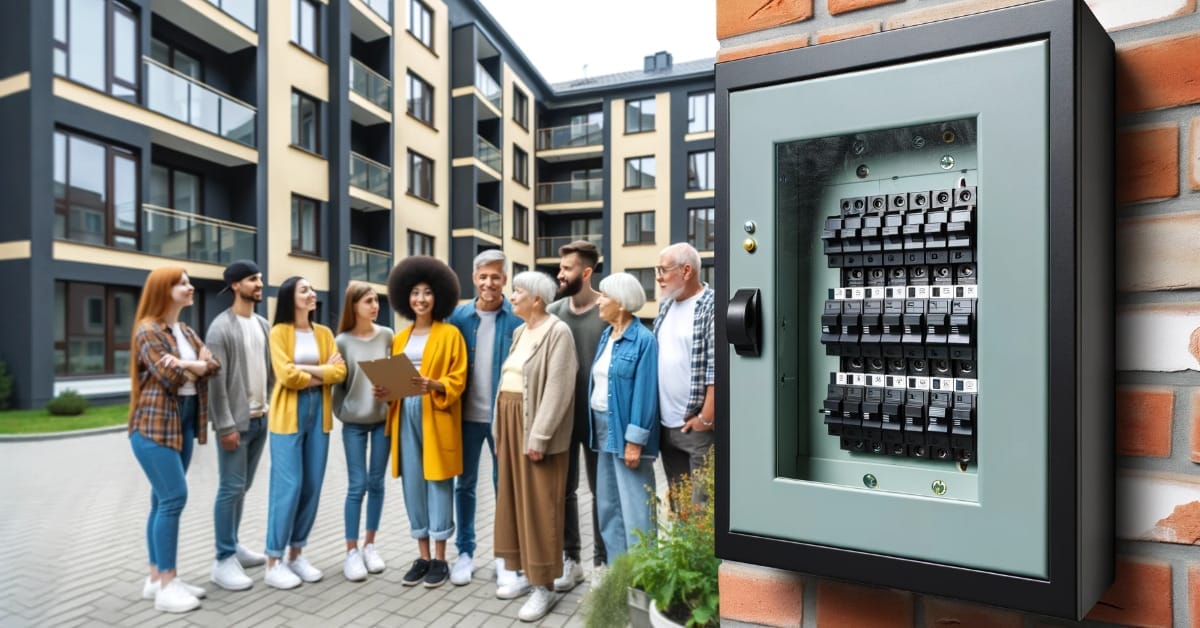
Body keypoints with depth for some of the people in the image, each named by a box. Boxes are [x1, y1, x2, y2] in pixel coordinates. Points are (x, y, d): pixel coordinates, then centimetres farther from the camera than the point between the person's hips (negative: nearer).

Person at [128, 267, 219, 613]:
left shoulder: (186, 331, 15)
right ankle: (167, 584, -3)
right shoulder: (148, 331, -9)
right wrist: (196, 366, 0)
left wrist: (188, 365, -16)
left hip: (183, 423, 8)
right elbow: (171, 378, -18)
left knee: (164, 500, 10)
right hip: (155, 425, -8)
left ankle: (157, 577, 17)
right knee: (174, 497, -11)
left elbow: (213, 365, 3)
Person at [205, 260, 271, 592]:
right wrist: (225, 425, -17)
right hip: (235, 421, -7)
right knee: (230, 489, -3)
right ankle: (223, 560, 5)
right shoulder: (221, 327, -10)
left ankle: (233, 545, 27)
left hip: (260, 419, 7)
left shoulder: (264, 325, 12)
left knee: (243, 487, 15)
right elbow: (216, 380, -14)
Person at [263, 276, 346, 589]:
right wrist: (322, 373, -5)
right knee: (288, 486, -6)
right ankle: (274, 562, 5)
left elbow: (340, 371, -1)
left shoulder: (324, 333, 11)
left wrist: (305, 369, -11)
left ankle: (296, 554, 20)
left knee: (312, 487, 6)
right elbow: (286, 376, -14)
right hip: (288, 415, -5)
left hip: (319, 414, 5)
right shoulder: (279, 332, -3)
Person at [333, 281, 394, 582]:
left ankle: (370, 545, 22)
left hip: (383, 417, 2)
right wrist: (341, 413, -6)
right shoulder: (343, 341, -5)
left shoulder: (387, 335, 0)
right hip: (354, 421, -2)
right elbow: (338, 382, 0)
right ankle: (351, 552, 10)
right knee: (357, 485, -2)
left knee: (376, 482, 8)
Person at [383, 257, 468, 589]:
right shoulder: (400, 338, 15)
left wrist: (433, 385, -23)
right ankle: (423, 557, 19)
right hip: (405, 415, 5)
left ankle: (440, 559, 11)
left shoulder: (450, 334, -1)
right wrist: (385, 391, -2)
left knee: (438, 483, -1)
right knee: (412, 484, 8)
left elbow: (457, 380, -5)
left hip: (436, 417, -5)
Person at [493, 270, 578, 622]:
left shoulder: (557, 332, -12)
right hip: (512, 425, 9)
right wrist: (501, 431, 12)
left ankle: (546, 586, 9)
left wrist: (539, 436, -22)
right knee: (515, 500, 13)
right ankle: (526, 572, 26)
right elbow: (507, 381, 15)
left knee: (539, 506, -2)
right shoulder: (520, 333, 14)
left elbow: (558, 389, -19)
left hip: (537, 429, -9)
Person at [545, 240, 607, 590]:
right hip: (561, 415, 4)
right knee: (563, 489, 11)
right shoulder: (552, 312, 2)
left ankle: (602, 561, 25)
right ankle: (570, 559, 26)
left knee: (602, 491, 10)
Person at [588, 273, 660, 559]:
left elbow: (645, 393, -16)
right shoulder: (606, 336, 11)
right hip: (602, 426, 9)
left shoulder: (643, 340, -13)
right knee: (607, 504, 15)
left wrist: (635, 441, -19)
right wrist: (595, 427, 9)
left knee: (635, 507, -1)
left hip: (626, 430, -8)